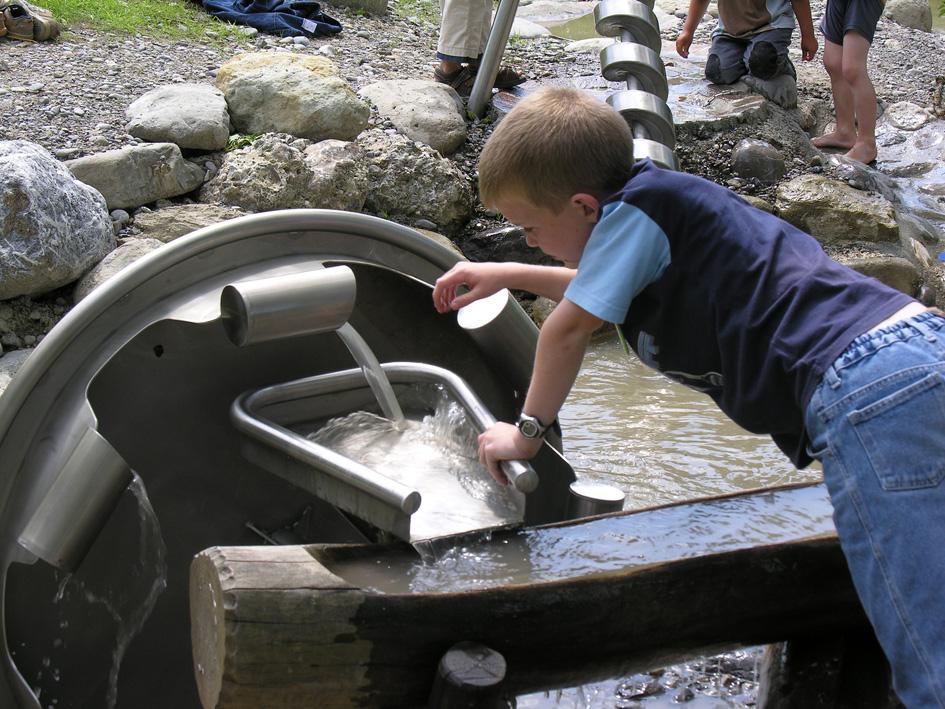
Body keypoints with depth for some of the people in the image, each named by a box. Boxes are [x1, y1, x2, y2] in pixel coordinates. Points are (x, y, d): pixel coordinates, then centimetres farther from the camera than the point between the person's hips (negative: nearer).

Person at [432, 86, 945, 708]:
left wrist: (527, 431, 16)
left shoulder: (637, 205, -3)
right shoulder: (662, 202, 24)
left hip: (868, 389, -10)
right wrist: (509, 275, 46)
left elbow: (569, 329, 1)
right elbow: (610, 289, 45)